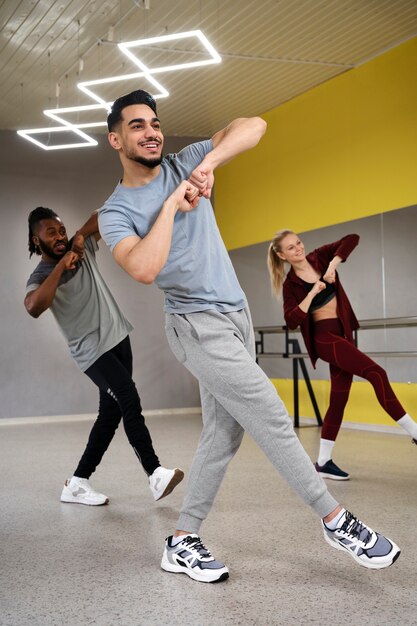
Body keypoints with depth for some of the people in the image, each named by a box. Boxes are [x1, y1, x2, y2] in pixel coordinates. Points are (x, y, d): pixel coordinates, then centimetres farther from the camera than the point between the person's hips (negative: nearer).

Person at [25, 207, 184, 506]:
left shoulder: (83, 250, 5)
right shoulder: (40, 277, -10)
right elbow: (34, 308, -33)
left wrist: (81, 235, -8)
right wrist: (60, 266, -27)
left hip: (117, 337, 7)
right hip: (93, 350, -6)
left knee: (111, 413, 6)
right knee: (130, 402, -21)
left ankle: (77, 484, 15)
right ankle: (156, 475, -18)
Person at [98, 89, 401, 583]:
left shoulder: (184, 164, 6)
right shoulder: (116, 212, -6)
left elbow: (253, 126, -4)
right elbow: (144, 270, -27)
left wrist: (209, 163, -19)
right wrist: (172, 205, -19)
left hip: (237, 316, 6)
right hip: (199, 325, -6)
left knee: (223, 435, 7)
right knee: (272, 418, -7)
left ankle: (181, 542, 19)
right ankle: (336, 521, 9)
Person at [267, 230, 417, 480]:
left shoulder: (319, 258, 6)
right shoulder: (291, 284, -5)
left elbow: (352, 239, -3)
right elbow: (292, 322, -16)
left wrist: (333, 264, -14)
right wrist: (312, 293, -20)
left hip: (344, 333, 6)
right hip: (325, 337, -6)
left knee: (339, 399, 6)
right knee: (376, 373, -19)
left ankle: (324, 461, 13)